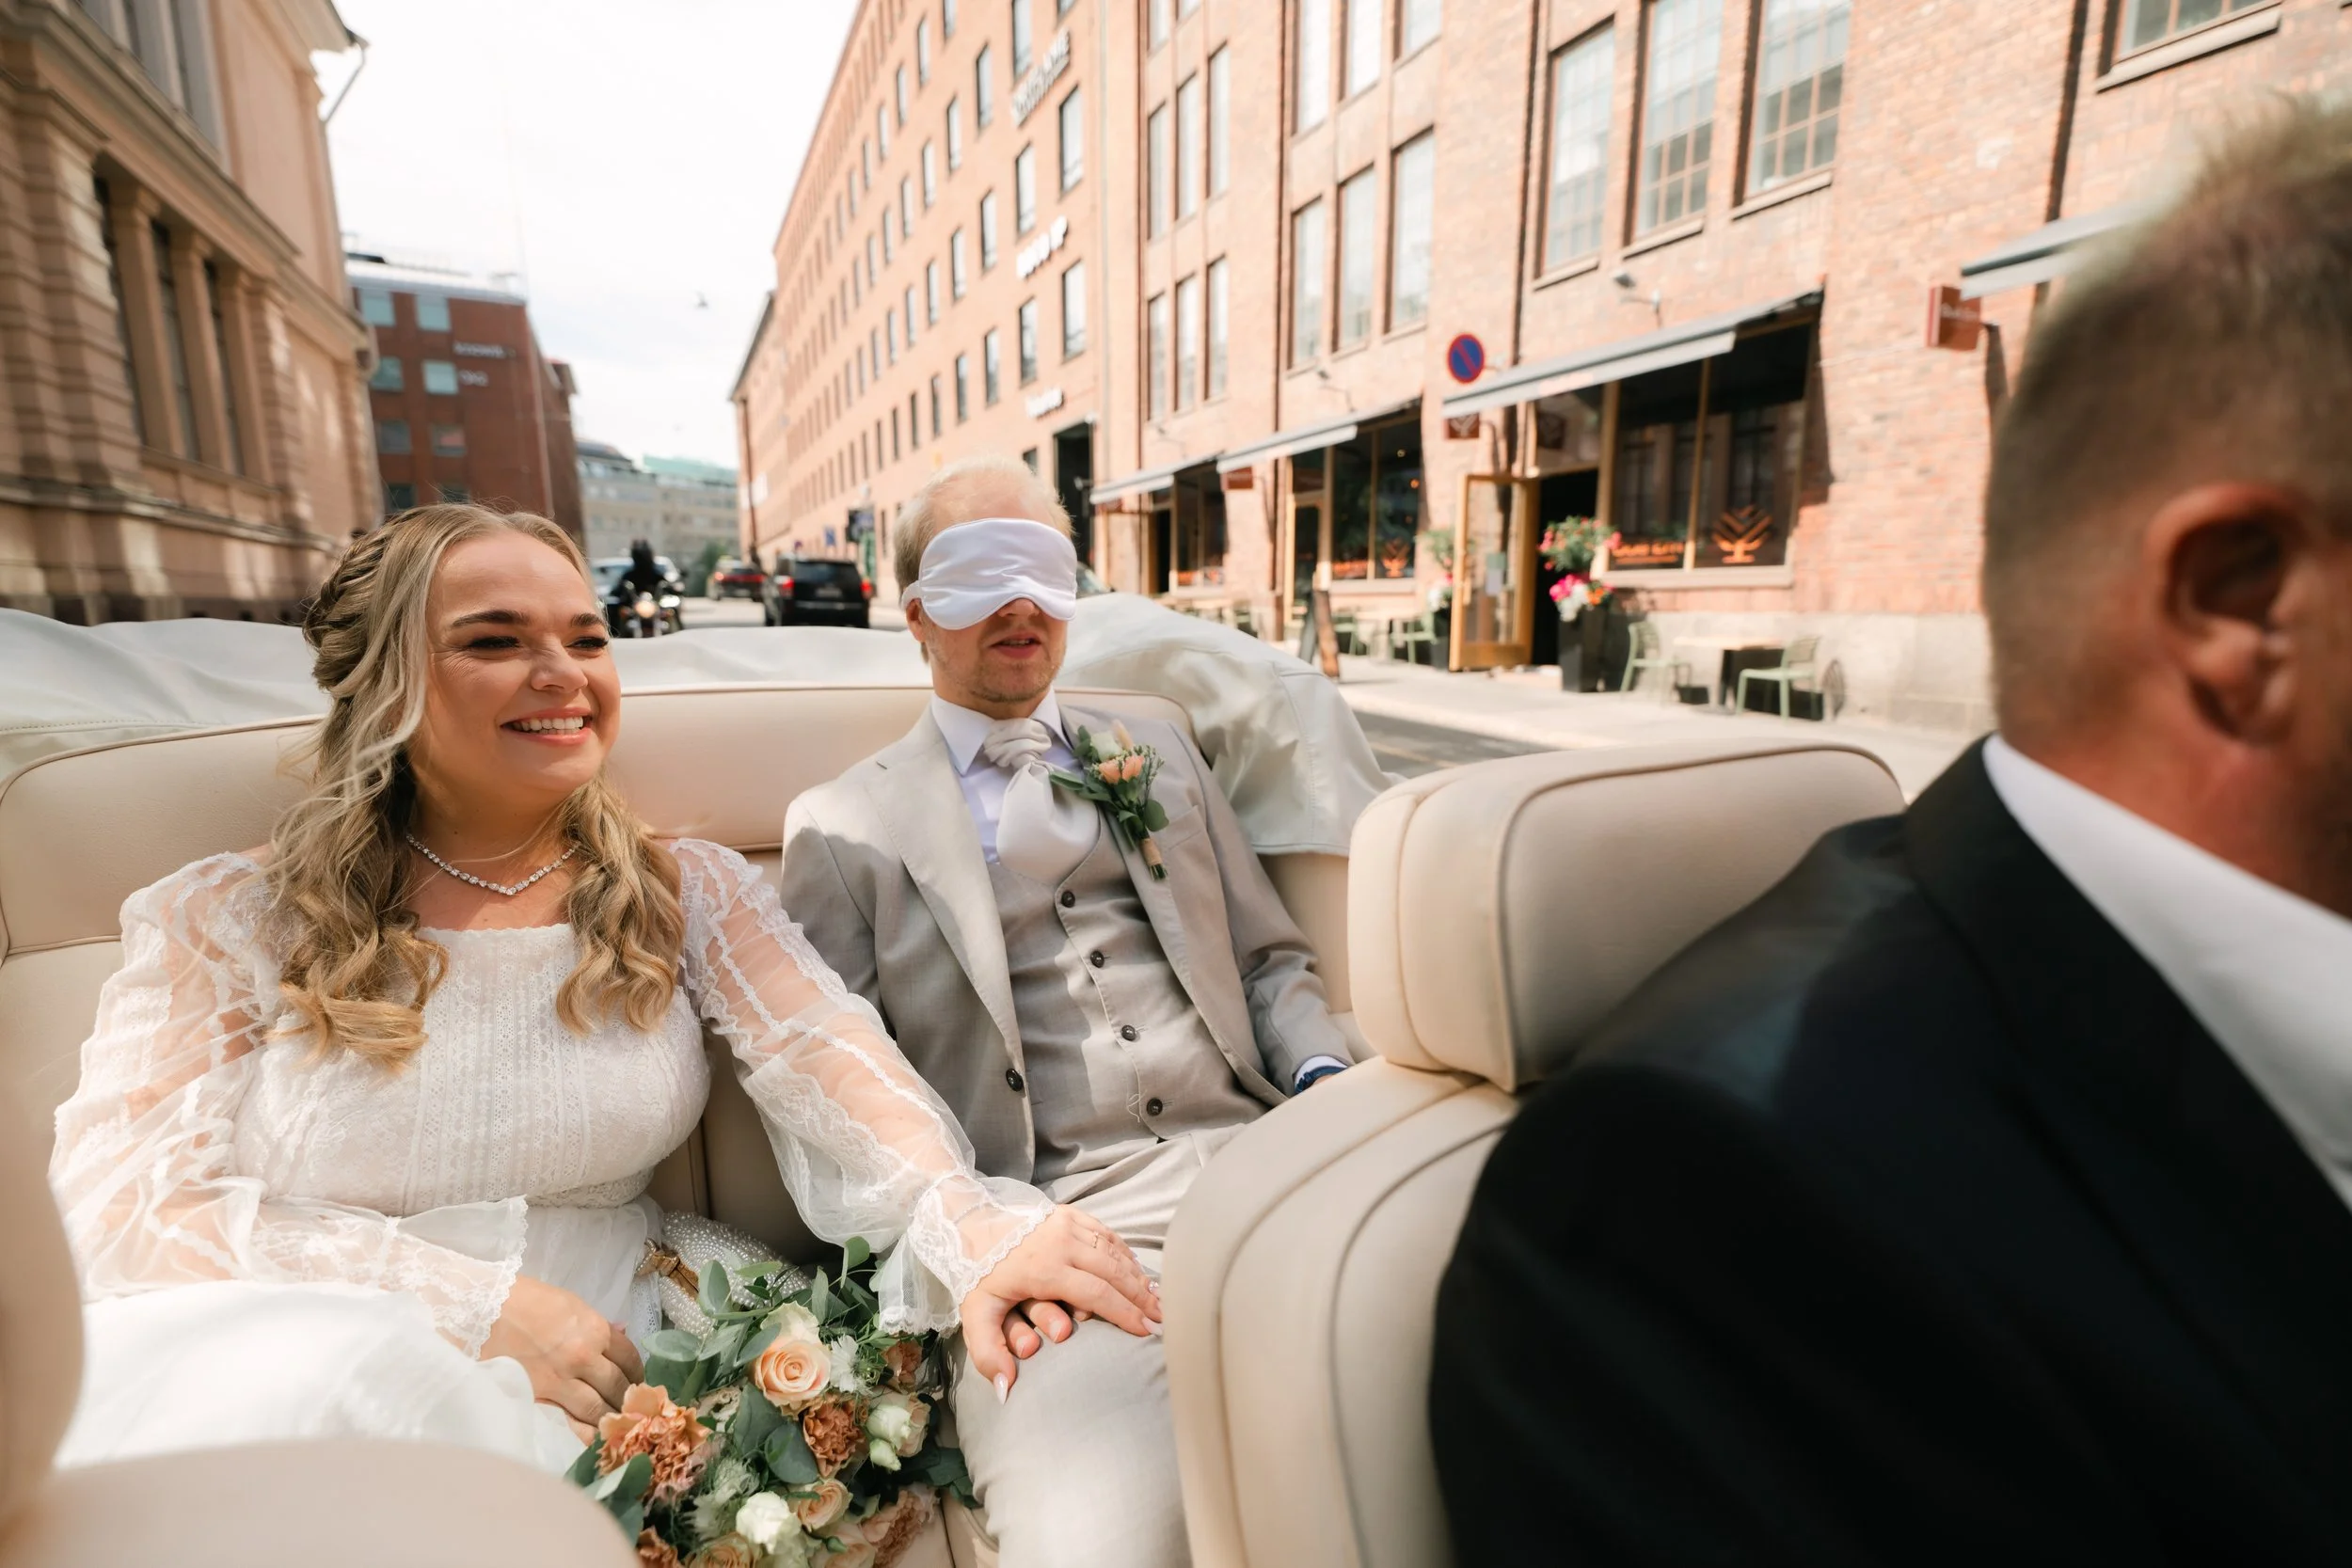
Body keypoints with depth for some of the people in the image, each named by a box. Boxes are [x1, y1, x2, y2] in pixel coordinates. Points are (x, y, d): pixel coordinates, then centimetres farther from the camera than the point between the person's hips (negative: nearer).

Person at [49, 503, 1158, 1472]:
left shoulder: (689, 891, 1)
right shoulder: (226, 922, 0)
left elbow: (824, 1057, -14)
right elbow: (119, 1197, -8)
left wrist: (963, 1221, -34)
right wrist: (472, 1304, -20)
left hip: (577, 1380, 1)